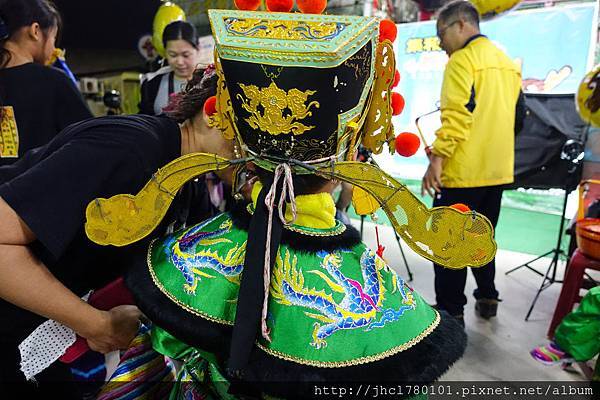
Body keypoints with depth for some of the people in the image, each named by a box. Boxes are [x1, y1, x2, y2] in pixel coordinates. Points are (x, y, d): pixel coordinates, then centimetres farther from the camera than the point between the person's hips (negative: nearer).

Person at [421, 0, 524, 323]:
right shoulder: (507, 63, 16)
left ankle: (451, 312, 6)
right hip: (497, 169, 9)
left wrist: (437, 158, -21)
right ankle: (487, 298, 30)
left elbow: (456, 114, -21)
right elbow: (516, 117, 18)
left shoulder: (462, 59, -9)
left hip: (463, 170, -9)